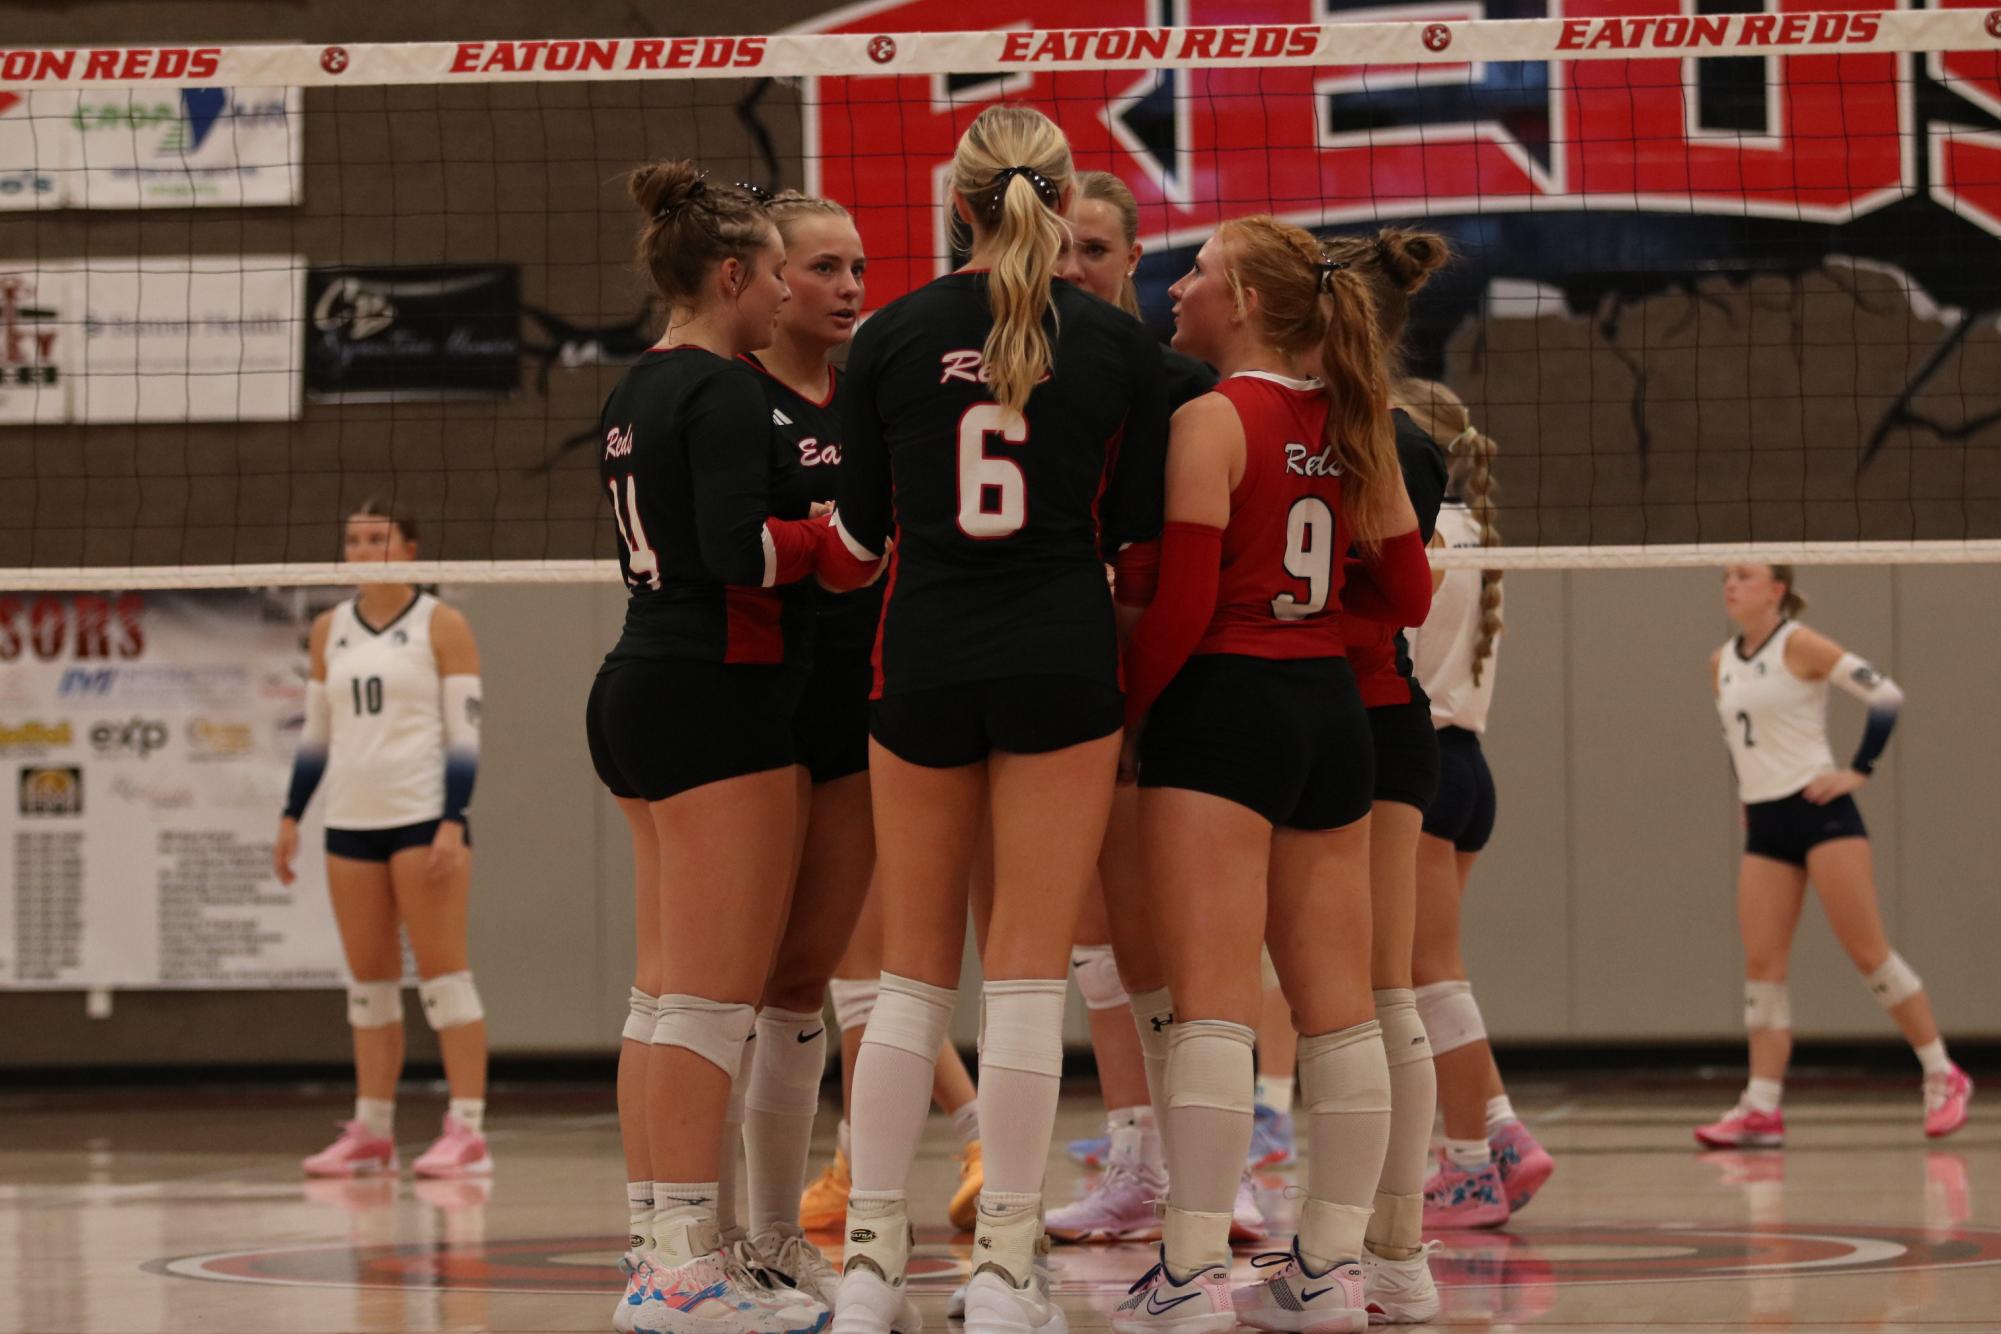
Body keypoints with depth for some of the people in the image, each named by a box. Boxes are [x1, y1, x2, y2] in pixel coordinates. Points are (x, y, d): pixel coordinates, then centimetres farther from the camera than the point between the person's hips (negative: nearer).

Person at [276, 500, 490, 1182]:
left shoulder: (441, 626, -2)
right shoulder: (329, 631, 13)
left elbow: (465, 732, -6)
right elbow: (315, 734, 18)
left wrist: (453, 822, -15)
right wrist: (291, 817, 12)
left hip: (424, 815, -5)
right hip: (352, 820, 5)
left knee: (443, 971, -8)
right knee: (367, 980, 7)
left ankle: (468, 1131, -10)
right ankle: (371, 1133, 11)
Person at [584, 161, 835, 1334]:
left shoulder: (639, 391, 16)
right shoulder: (724, 390, -12)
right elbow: (738, 548, -22)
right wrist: (840, 538, -9)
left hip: (643, 694, 10)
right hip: (720, 704, -10)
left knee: (668, 994, 11)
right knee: (715, 999, -9)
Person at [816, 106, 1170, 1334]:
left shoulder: (893, 337, 0)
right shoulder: (1118, 342, -2)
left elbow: (859, 537, 4)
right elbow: (1135, 527, 3)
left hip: (925, 663, 1)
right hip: (1062, 659, -1)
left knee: (914, 970, 9)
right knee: (1030, 969, 0)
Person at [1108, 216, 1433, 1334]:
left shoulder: (1212, 417, -10)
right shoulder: (1353, 425, 10)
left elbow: (1182, 599, -16)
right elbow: (1409, 594, 13)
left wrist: (1128, 714, -4)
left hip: (1224, 703, -7)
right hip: (1331, 706, 7)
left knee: (1213, 1004, -7)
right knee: (1339, 1005, 8)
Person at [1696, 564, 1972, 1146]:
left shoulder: (1799, 646, -8)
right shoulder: (1721, 665, 11)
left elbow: (1886, 696, -12)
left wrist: (1858, 771, -13)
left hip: (1820, 812, -6)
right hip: (1765, 825, 6)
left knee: (1868, 951, -6)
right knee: (1761, 965, -2)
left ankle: (1943, 1077, 5)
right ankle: (1761, 1110, -3)